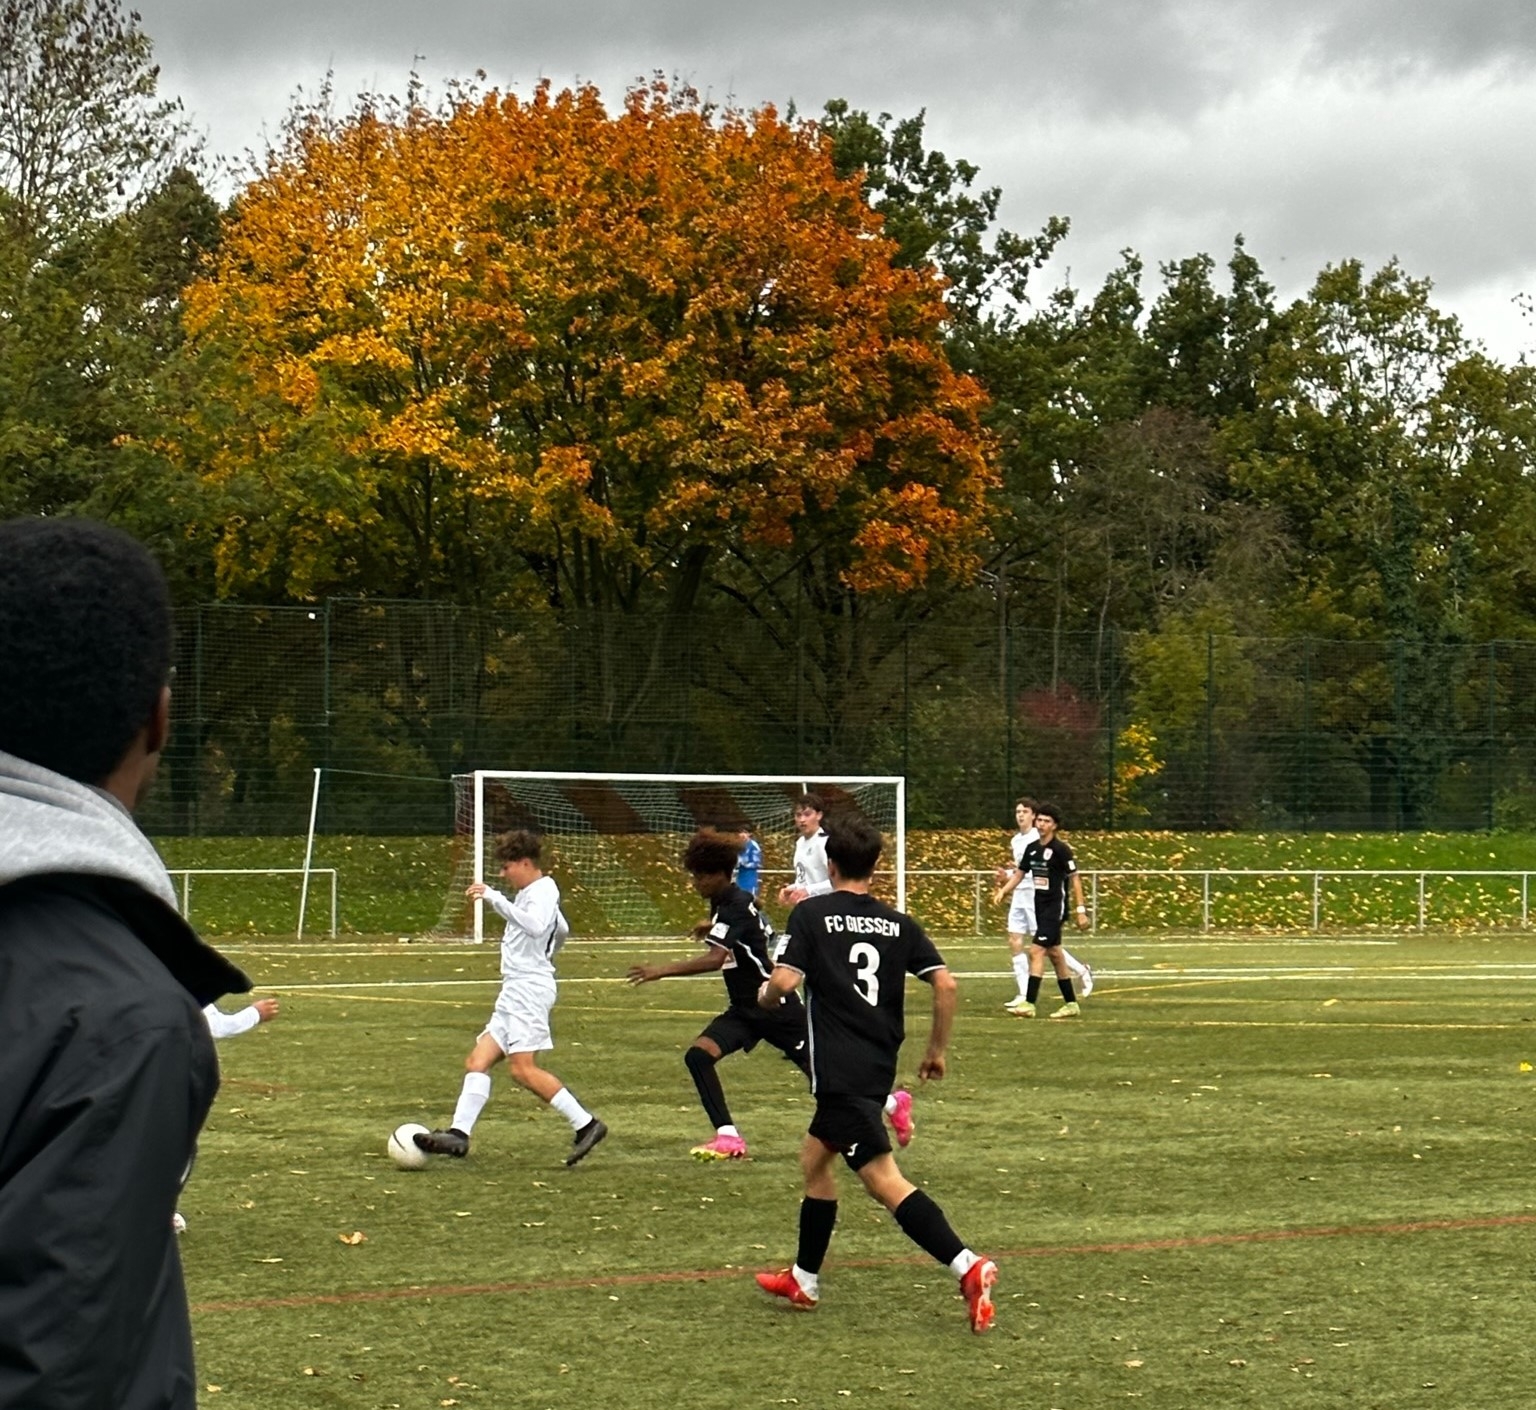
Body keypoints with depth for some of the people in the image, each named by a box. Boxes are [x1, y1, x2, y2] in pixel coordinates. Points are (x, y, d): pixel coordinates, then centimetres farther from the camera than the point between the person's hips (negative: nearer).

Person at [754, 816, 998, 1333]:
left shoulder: (811, 914, -4)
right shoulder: (898, 924, 9)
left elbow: (784, 981, -14)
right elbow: (946, 983, -1)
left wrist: (766, 996, 9)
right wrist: (937, 1049, 11)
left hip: (839, 1072, -7)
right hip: (879, 1067, 7)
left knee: (884, 1180, -12)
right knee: (814, 1160, 24)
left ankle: (967, 1267, -27)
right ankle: (803, 1280, 33)